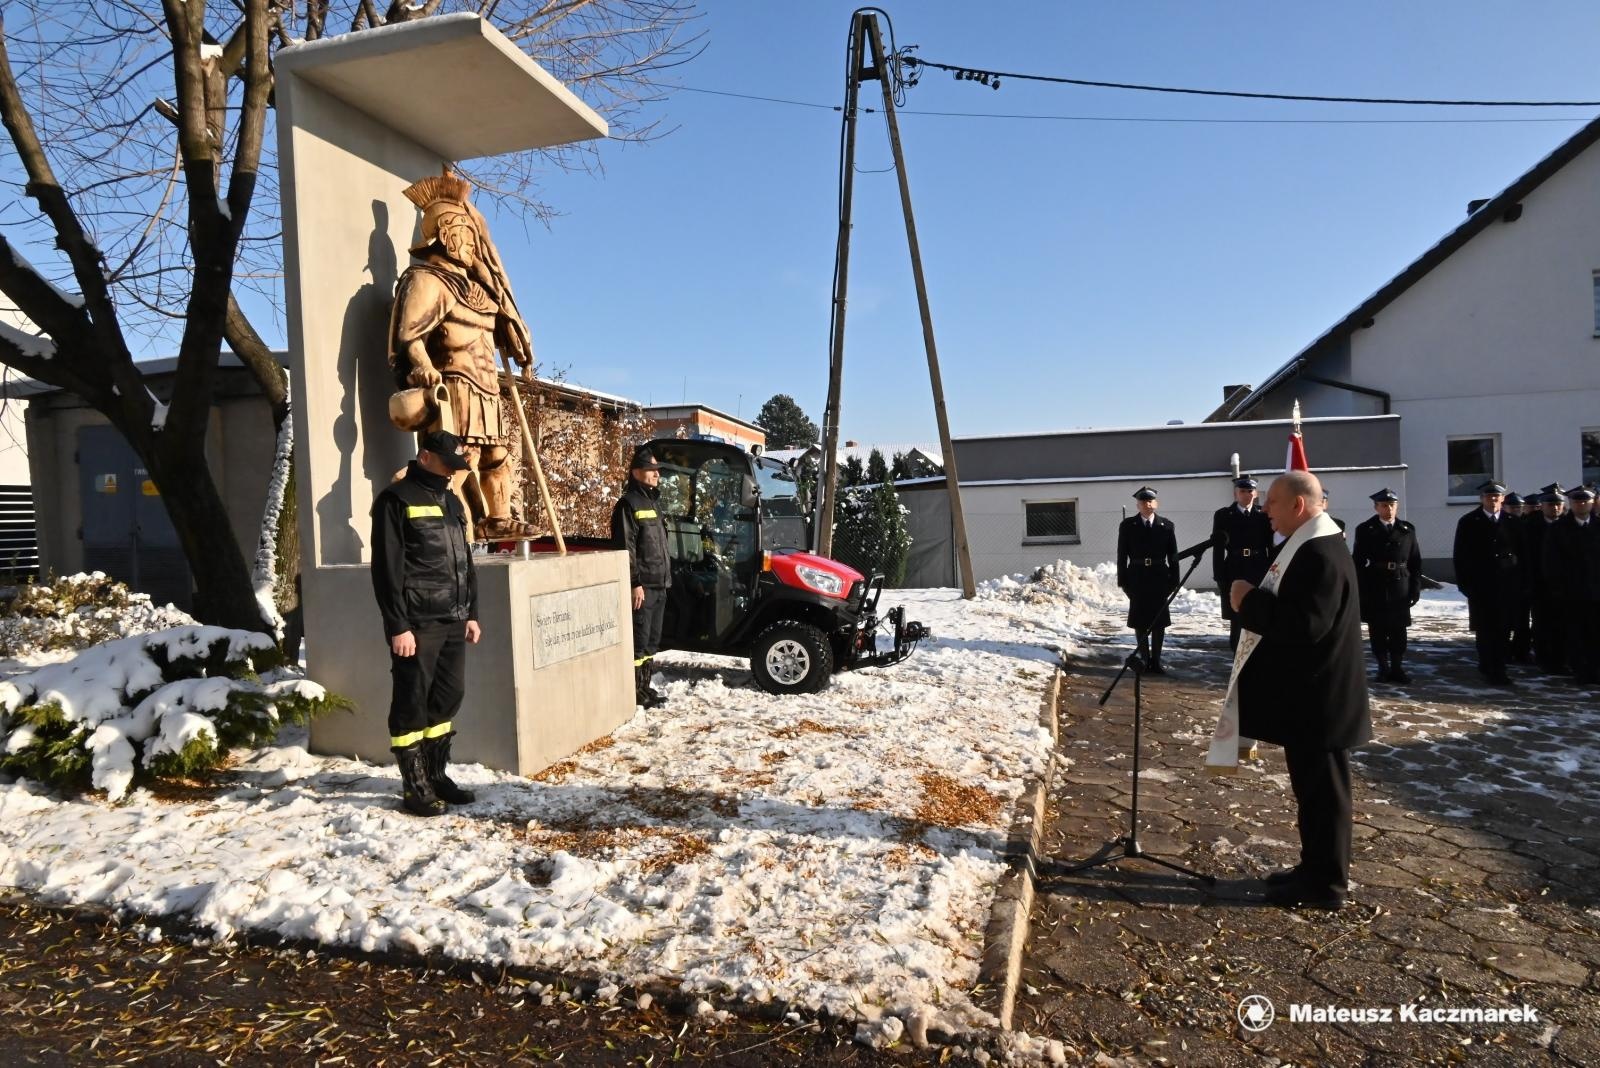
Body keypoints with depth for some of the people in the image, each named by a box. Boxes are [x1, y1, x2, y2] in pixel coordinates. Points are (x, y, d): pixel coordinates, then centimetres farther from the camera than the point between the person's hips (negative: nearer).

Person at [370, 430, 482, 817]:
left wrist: (471, 613, 16)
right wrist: (398, 626, -16)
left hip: (452, 621, 8)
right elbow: (387, 569, -12)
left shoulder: (452, 502, 18)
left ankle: (437, 774, 24)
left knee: (448, 697, 12)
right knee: (412, 703, 0)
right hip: (417, 623, -8)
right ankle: (414, 786, 9)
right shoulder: (396, 500, -7)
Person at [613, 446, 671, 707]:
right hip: (642, 585, -9)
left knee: (652, 640, 14)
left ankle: (645, 686, 24)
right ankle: (634, 691, 3)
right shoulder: (628, 504, -10)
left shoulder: (653, 501, 18)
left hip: (659, 585, 9)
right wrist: (635, 583, -21)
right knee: (639, 641, -4)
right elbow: (626, 548, -17)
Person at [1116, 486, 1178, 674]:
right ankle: (1145, 659, 12)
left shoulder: (1167, 525, 3)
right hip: (1137, 577, -1)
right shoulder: (1127, 525, 2)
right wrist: (1122, 580, -3)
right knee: (1140, 621, 4)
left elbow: (1173, 555, 4)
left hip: (1159, 577, 1)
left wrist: (1174, 581, -1)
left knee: (1159, 620, 4)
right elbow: (1122, 555, 1)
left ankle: (1156, 660, 12)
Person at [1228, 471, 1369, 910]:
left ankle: (1326, 883, 14)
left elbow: (1306, 625, -29)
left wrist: (1250, 601, -21)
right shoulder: (1313, 545, 12)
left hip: (1317, 699, -11)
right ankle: (1316, 869, 30)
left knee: (1321, 789, 2)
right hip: (1309, 694, 11)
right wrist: (1255, 600, 5)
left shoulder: (1320, 553, -22)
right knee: (1314, 786, 18)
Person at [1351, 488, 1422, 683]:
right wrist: (1361, 590, -6)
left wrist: (1416, 588, 3)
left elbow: (1415, 561, 9)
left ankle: (1397, 668, 14)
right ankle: (1383, 668, 11)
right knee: (1378, 631, 3)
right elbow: (1358, 562, -2)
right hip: (1375, 589, -2)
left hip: (1400, 589, 2)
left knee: (1398, 631, 6)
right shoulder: (1365, 530, 0)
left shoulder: (1408, 530, 8)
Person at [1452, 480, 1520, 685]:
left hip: (1506, 585, 2)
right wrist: (1464, 583, -4)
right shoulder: (1469, 522, 1)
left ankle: (1497, 668, 12)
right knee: (1485, 629, 0)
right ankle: (1490, 668, 7)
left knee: (1504, 628, 2)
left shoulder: (1512, 522, 7)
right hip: (1480, 586, -2)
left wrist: (1519, 580, 4)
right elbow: (1460, 555, 1)